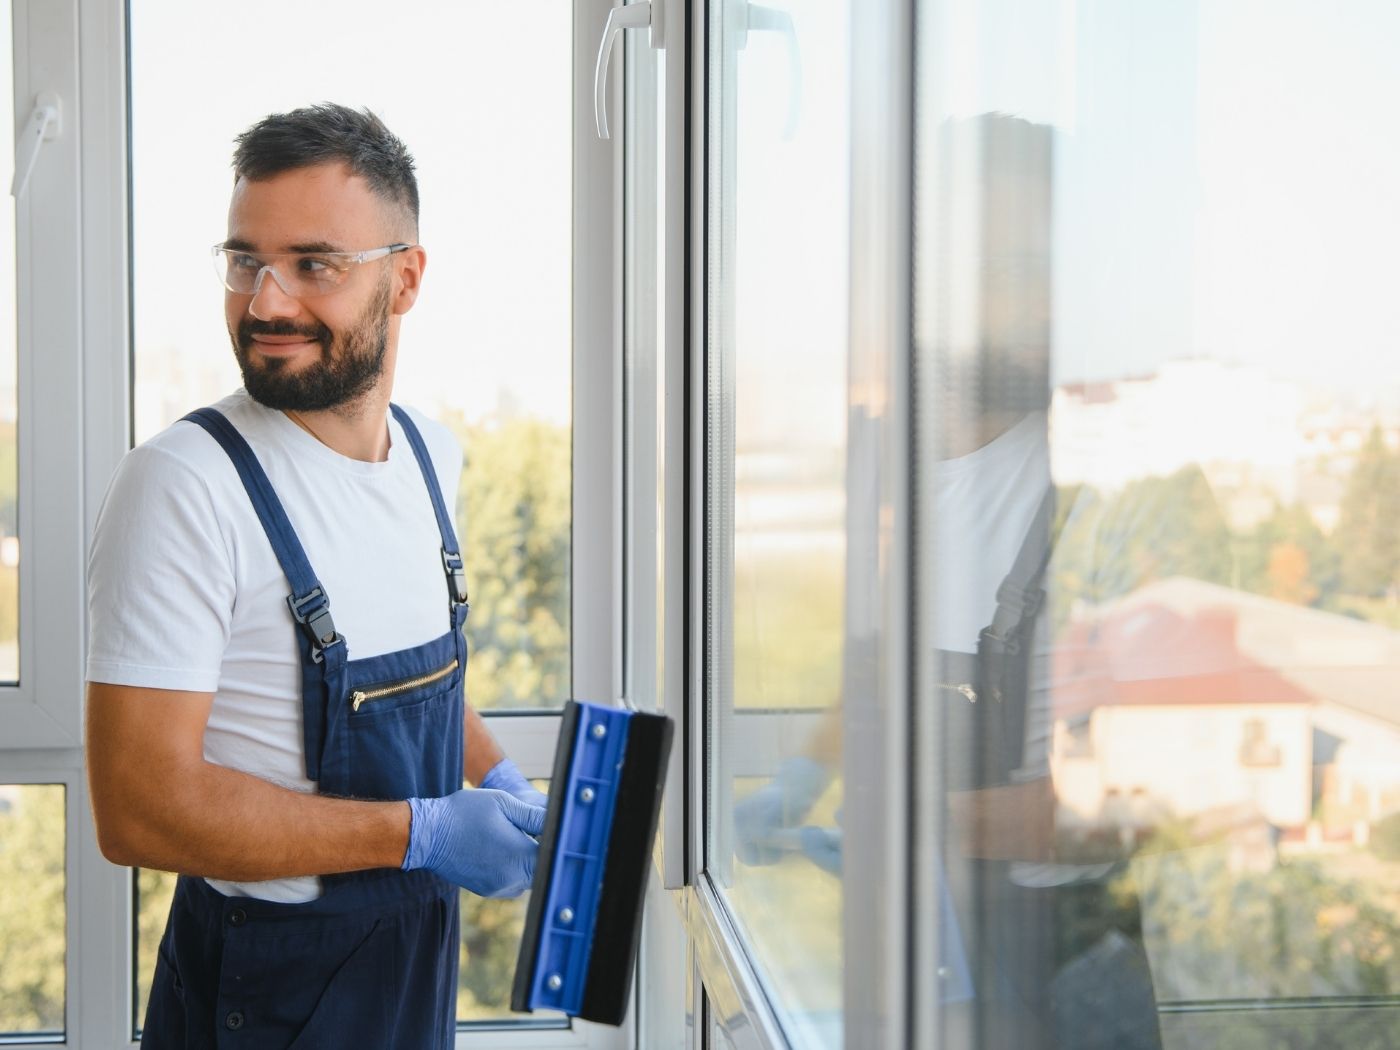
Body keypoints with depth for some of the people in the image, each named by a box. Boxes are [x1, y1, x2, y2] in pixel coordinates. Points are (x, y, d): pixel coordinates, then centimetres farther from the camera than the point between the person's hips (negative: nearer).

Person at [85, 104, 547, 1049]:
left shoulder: (430, 454, 2)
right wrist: (425, 832, -24)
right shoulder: (186, 484, -22)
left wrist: (500, 784, -1)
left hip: (421, 954, 7)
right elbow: (139, 808, -26)